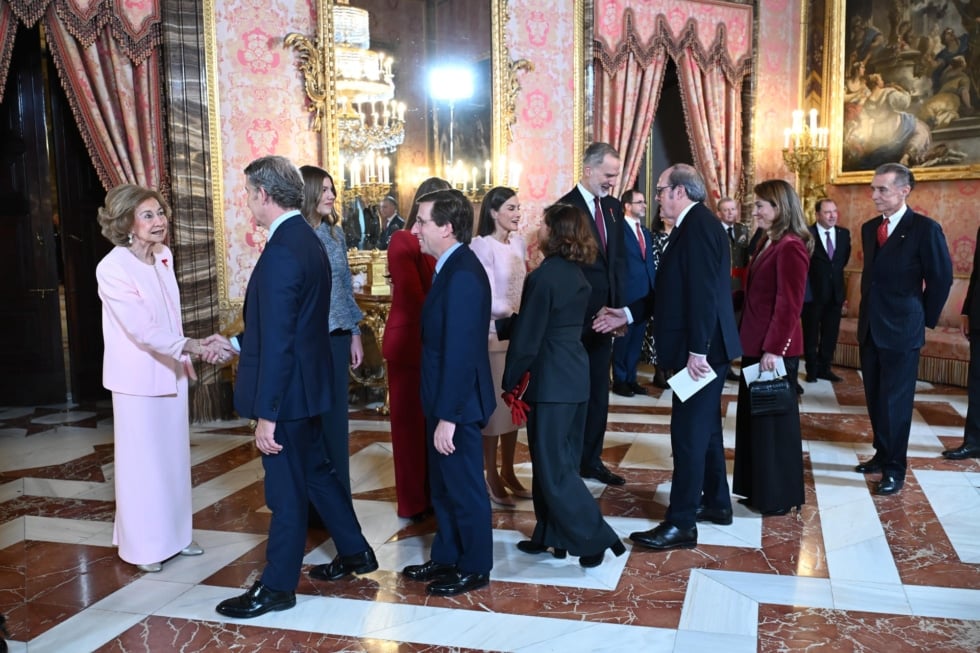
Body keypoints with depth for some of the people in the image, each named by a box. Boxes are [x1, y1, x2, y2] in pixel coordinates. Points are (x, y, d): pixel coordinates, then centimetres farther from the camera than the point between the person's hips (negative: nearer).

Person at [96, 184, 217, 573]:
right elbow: (141, 328, -25)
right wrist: (189, 346, -36)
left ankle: (173, 534, 29)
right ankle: (143, 545, 20)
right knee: (142, 461, 4)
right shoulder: (113, 268, -18)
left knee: (174, 456, 14)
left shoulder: (163, 257, 4)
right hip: (138, 377, -7)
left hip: (171, 371, 7)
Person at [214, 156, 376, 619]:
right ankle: (355, 552, 36)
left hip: (286, 390, -10)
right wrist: (236, 343, 21)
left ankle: (277, 587, 20)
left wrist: (266, 415, -22)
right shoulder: (307, 240, 8)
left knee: (286, 488, 4)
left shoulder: (281, 252, -23)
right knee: (315, 471, 22)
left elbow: (278, 342, -25)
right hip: (307, 384, 10)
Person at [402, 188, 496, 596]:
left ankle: (475, 568, 22)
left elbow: (460, 352, -25)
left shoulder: (462, 274, -23)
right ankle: (446, 557, 35)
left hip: (458, 403, -10)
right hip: (444, 401, 10)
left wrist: (448, 416, -22)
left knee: (465, 488, 6)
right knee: (443, 486, 20)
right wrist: (438, 411, 15)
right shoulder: (451, 267, 9)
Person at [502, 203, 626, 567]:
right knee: (560, 460, 15)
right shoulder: (576, 274, 10)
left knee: (553, 467, -1)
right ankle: (552, 536, 24)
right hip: (575, 374, 9)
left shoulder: (544, 276, -17)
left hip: (551, 380, -9)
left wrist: (510, 380, -5)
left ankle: (596, 538, 2)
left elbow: (527, 337, -16)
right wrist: (510, 321, 17)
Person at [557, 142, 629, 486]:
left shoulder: (613, 206, 9)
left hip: (605, 312, 7)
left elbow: (618, 257, 11)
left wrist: (620, 303, 0)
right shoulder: (566, 207, -13)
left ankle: (592, 460, 25)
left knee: (598, 390, 13)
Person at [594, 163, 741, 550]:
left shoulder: (698, 225, -16)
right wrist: (628, 314, 14)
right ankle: (716, 502, 33)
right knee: (704, 426, 19)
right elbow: (674, 289, 17)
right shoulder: (694, 225, 15)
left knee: (688, 432, -6)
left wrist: (697, 350, -26)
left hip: (702, 350, -11)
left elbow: (704, 291, -24)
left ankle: (681, 524, 1)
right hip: (704, 348, 11)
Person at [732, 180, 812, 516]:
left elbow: (789, 305, -20)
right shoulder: (768, 242, 13)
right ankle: (761, 490, 26)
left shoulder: (790, 247, -17)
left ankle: (779, 496, 16)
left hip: (775, 349, -10)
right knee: (755, 417, 15)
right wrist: (754, 344, 12)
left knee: (774, 419, 2)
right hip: (758, 345, 10)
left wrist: (773, 349, -21)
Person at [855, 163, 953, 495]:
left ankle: (895, 469, 11)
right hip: (870, 327, 6)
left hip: (901, 329, -6)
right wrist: (867, 313, 13)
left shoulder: (925, 228, -11)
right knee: (875, 398, 13)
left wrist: (925, 319, -2)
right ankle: (882, 455, 28)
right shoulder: (869, 228, 9)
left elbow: (941, 278, -7)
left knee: (895, 401, 0)